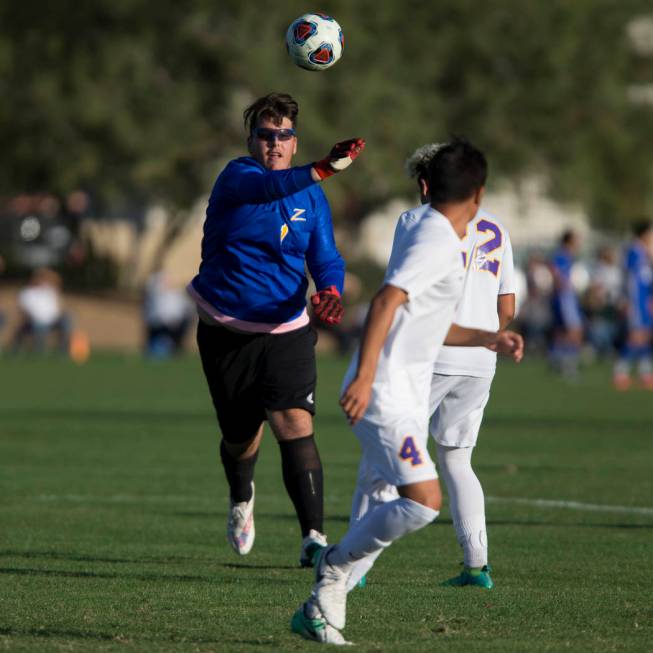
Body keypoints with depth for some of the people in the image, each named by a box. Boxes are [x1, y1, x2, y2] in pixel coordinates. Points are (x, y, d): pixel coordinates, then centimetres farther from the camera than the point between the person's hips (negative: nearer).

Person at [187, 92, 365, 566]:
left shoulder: (312, 198, 5)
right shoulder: (237, 176, -8)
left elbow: (325, 258, 11)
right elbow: (265, 188, -31)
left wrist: (331, 289, -14)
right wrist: (320, 171, -49)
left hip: (286, 331, 1)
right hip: (226, 330, -1)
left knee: (296, 425, -18)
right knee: (241, 437, 10)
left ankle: (314, 537, -22)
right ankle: (242, 500, 46)